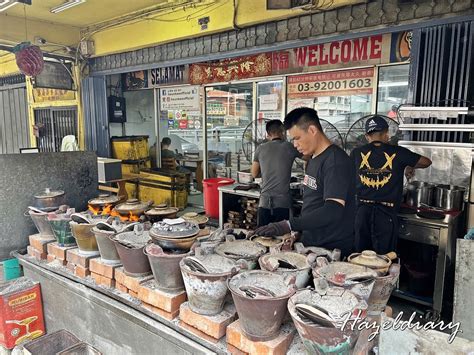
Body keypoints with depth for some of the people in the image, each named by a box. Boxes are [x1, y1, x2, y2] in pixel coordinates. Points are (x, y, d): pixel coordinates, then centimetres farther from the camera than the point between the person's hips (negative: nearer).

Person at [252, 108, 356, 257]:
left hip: (333, 249, -8)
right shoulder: (313, 159, 10)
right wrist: (297, 230, 12)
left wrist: (289, 225, -35)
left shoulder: (335, 161, -19)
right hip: (310, 244, 8)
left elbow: (333, 210, -30)